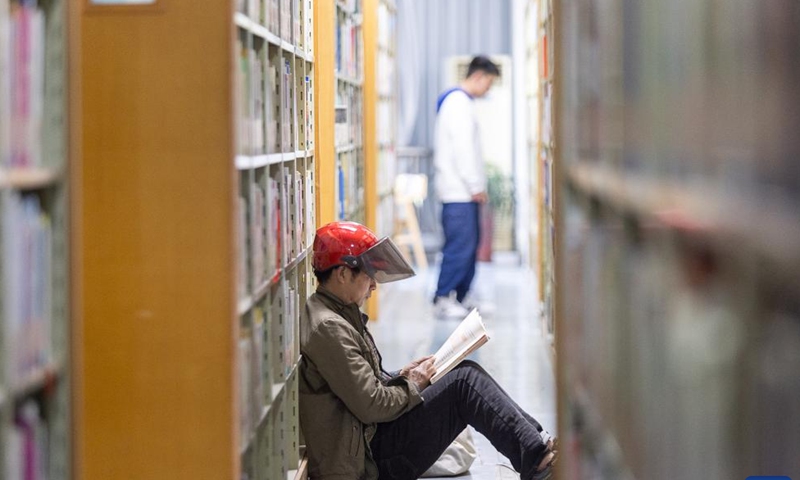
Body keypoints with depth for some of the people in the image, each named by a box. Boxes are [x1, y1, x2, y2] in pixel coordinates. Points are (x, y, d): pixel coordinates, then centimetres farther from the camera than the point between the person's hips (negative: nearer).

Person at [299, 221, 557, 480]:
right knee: (464, 381, -13)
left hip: (368, 436, 10)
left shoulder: (337, 316, 15)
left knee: (466, 374, 6)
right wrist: (412, 386, -4)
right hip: (367, 458, -10)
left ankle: (536, 440, 2)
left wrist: (399, 377, 9)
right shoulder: (328, 328, -19)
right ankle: (536, 458, -14)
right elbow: (371, 407, -21)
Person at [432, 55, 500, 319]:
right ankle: (443, 299, -7)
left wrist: (476, 185, 19)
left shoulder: (459, 101, 19)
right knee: (460, 245, -9)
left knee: (469, 243, 13)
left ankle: (460, 298, 17)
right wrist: (476, 186, -15)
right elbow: (463, 148, -18)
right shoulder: (459, 102, -13)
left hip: (463, 190, 11)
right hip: (460, 190, -11)